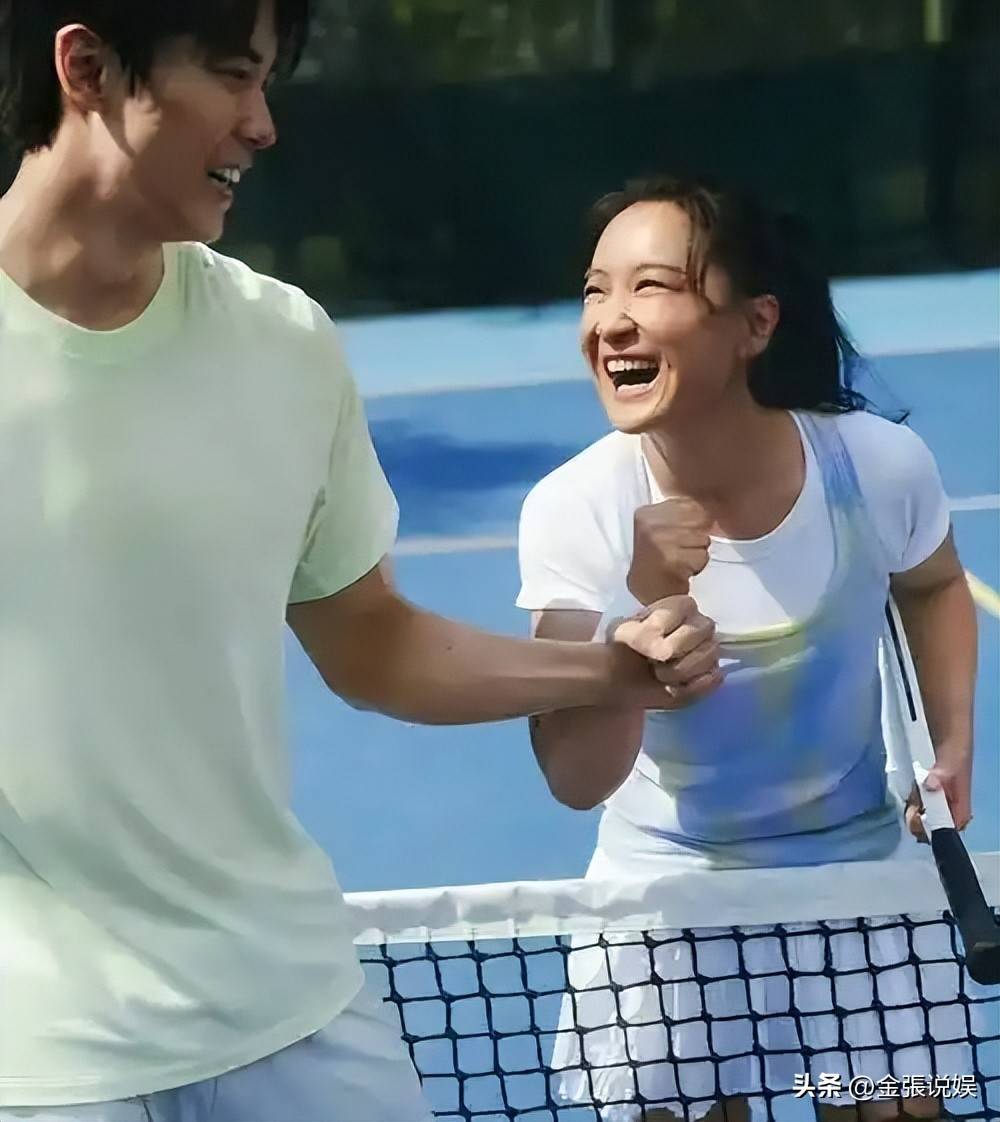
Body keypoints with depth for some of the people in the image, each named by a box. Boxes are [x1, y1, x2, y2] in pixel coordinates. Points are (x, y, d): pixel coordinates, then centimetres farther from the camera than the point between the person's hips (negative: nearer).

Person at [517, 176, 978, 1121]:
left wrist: (953, 743, -5)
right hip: (667, 896, -1)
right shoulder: (573, 510, -23)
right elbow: (577, 781, -25)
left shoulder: (879, 465, -19)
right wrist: (643, 609, -37)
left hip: (858, 875, 1)